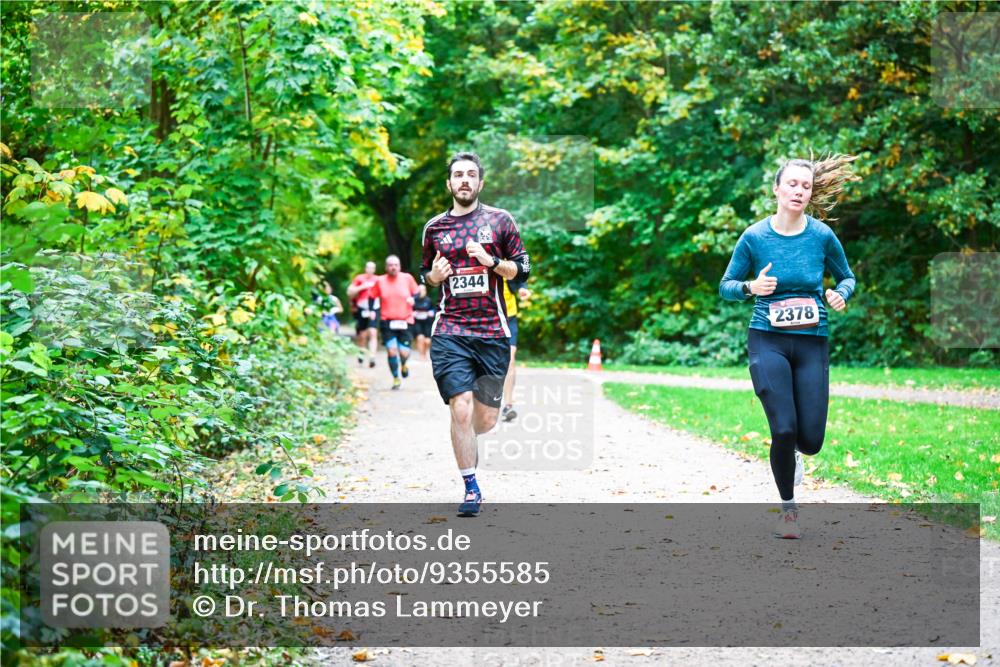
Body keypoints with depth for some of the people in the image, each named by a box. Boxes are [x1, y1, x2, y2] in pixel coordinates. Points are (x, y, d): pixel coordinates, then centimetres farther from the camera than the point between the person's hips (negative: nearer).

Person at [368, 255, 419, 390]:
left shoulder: (407, 278, 0)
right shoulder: (380, 281, 1)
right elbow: (371, 297, 11)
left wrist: (413, 299, -11)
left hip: (405, 322, 0)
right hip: (387, 322, 0)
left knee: (404, 352, -6)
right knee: (392, 351, -11)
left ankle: (403, 365, 32)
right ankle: (396, 379, 7)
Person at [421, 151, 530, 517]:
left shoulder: (500, 220, 5)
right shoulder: (434, 227, 10)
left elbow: (523, 270, 5)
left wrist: (492, 261, -13)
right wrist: (434, 275, -1)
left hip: (492, 332, 0)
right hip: (450, 332, 0)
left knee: (485, 421, 4)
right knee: (461, 411, -13)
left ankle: (464, 439, 40)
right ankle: (471, 489, 0)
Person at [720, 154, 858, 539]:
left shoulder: (822, 236, -3)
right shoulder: (754, 237, -5)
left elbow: (847, 277, 12)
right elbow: (726, 286, 5)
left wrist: (841, 295, -10)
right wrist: (751, 287, -16)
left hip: (812, 344, 1)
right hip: (768, 341, -1)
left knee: (811, 441, -4)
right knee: (784, 430, -13)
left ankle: (792, 451, 36)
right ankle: (788, 507, 11)